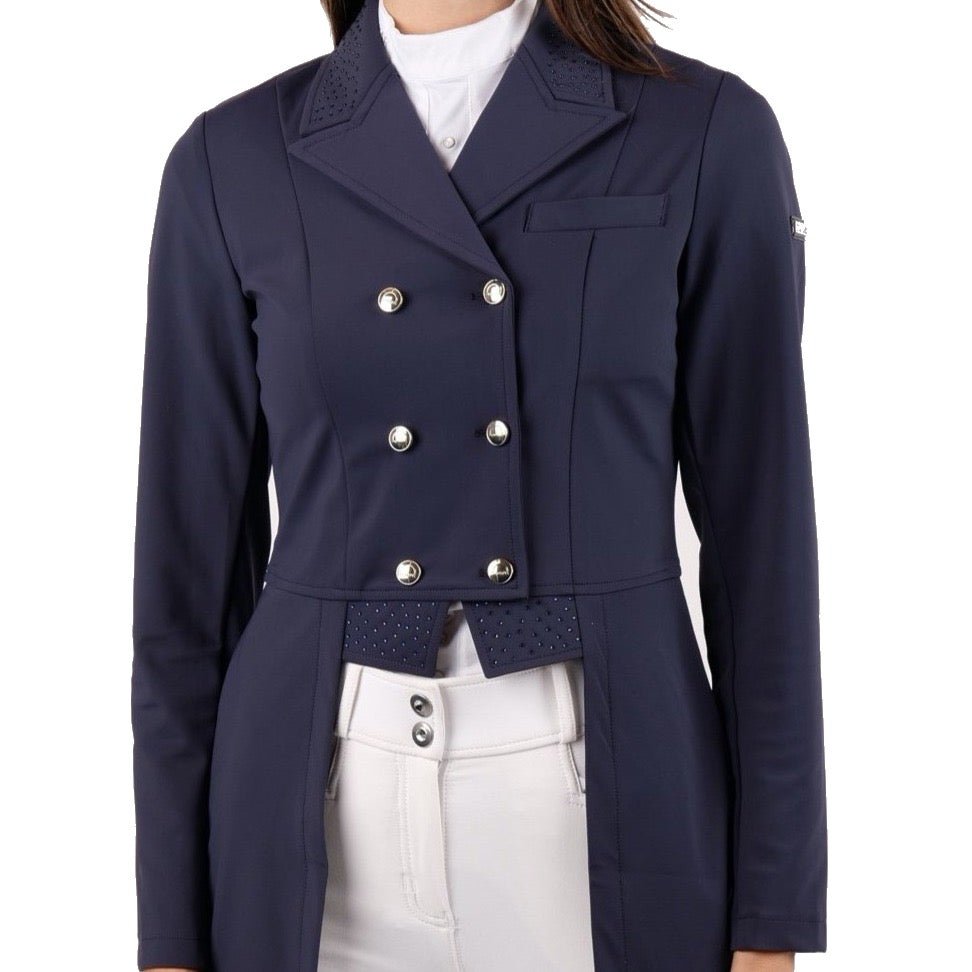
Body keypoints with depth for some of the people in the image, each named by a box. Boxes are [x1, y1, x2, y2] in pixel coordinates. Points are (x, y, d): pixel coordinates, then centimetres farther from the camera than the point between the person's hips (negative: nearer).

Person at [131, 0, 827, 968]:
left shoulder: (707, 134, -3)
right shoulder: (233, 161, 0)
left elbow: (761, 525, -2)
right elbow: (193, 553, 2)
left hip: (606, 789, -1)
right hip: (326, 802, 1)